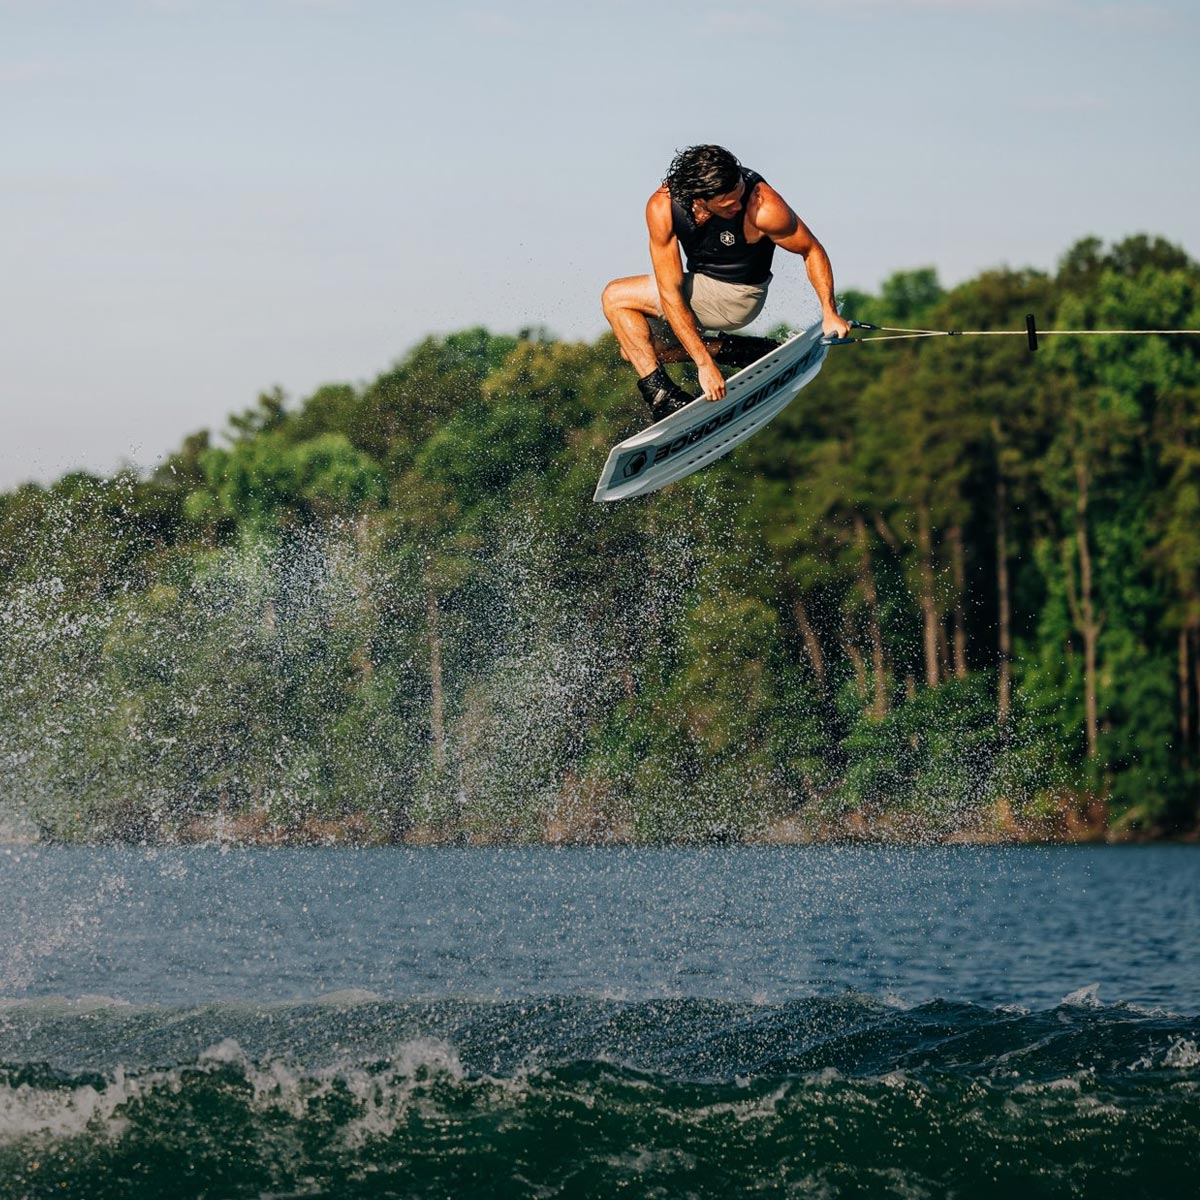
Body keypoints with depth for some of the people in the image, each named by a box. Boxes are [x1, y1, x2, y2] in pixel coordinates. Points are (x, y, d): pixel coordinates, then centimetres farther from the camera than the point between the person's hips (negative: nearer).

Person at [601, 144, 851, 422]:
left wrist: (829, 313, -20)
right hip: (701, 283, 5)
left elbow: (812, 250, -14)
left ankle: (664, 398, -15)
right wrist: (704, 363, -28)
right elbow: (670, 293, -23)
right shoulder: (662, 207, -24)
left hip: (737, 294, -5)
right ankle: (742, 351, 4)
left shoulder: (763, 207, -33)